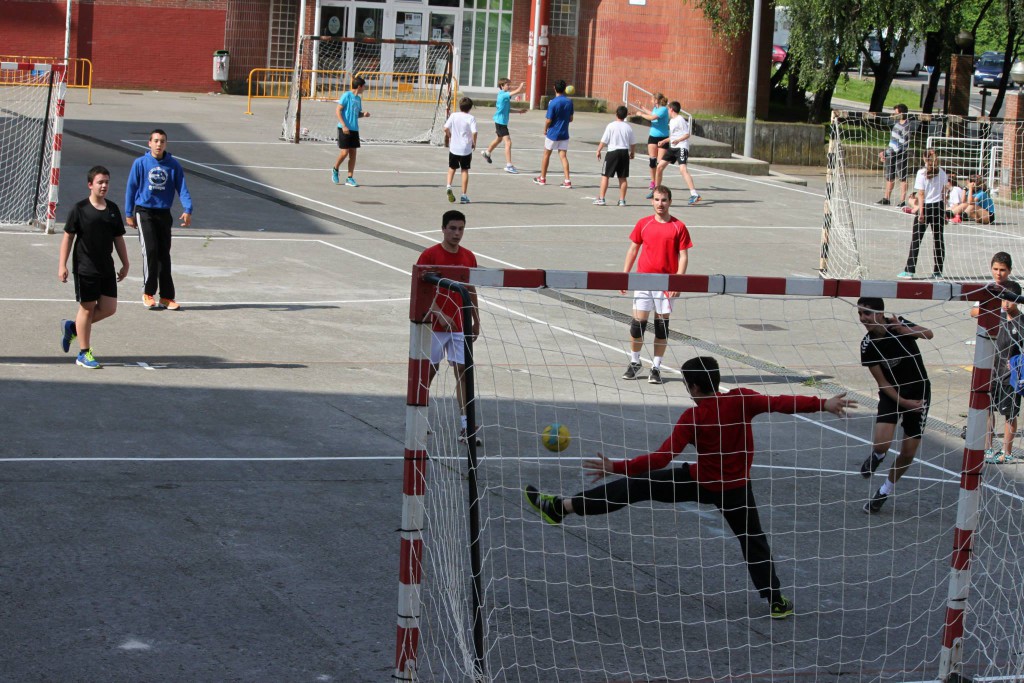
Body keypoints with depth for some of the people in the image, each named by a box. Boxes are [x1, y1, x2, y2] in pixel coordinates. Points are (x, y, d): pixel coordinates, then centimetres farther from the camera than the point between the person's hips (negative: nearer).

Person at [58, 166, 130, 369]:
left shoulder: (113, 209, 7)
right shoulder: (80, 209, -7)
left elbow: (118, 239, 14)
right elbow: (68, 237, -5)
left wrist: (125, 264, 14)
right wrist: (62, 265, -10)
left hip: (107, 268, 5)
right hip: (85, 268, -5)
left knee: (109, 308, 2)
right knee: (87, 308, 1)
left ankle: (73, 327, 25)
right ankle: (84, 354, 11)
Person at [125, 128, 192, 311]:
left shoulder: (173, 165, 1)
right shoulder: (140, 163, -3)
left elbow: (182, 188, -2)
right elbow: (131, 188, 3)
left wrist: (187, 210, -16)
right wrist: (129, 214, 3)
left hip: (164, 214, 2)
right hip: (144, 212, -2)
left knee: (164, 254, 4)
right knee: (150, 250, -13)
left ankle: (166, 296, 8)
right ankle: (148, 293, -3)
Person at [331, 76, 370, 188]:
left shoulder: (358, 98, 13)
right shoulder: (347, 95, -8)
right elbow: (338, 111, -11)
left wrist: (363, 114, 1)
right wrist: (344, 125, -18)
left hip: (354, 129, 7)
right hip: (345, 129, -7)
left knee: (353, 153, 4)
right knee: (344, 152, -7)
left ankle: (349, 178, 8)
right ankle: (335, 169, 20)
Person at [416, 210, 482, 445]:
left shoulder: (469, 257, 7)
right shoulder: (429, 255, -8)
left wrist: (476, 321, 15)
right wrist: (440, 314, -23)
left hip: (460, 326, 3)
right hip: (434, 326, -3)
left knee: (463, 372, -5)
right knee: (429, 371, 7)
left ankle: (466, 427, -9)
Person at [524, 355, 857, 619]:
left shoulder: (691, 418, -21)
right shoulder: (741, 400, -16)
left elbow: (662, 458, -25)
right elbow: (779, 403, -24)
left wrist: (616, 468, -23)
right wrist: (823, 404, -21)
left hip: (700, 482, -2)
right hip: (736, 488, 3)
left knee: (636, 486, 1)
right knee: (753, 541, 19)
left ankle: (561, 507, 0)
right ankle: (776, 601, 20)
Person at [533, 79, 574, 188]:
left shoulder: (553, 103, -17)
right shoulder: (569, 102, -1)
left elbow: (548, 120, -15)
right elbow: (571, 119, 8)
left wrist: (545, 130, 2)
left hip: (553, 133, -4)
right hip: (564, 134, 4)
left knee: (546, 154, 13)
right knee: (563, 156, 3)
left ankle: (542, 178, 24)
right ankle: (567, 181, -8)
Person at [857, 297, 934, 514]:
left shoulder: (898, 325, -19)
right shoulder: (868, 345, -14)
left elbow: (928, 334, -36)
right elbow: (882, 382, -11)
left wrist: (906, 330, -53)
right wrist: (903, 403, -22)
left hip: (918, 391, -1)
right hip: (892, 393, 1)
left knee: (908, 453, 2)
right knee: (881, 443, -21)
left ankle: (886, 491, 26)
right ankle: (877, 456, 18)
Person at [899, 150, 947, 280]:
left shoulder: (922, 173, -9)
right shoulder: (942, 173, 3)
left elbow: (921, 195, -11)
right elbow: (944, 194, 6)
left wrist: (921, 212, -11)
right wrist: (944, 212, 13)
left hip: (925, 206, -4)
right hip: (939, 207, 4)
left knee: (916, 240, 1)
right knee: (939, 239, 8)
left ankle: (909, 271, -1)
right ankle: (938, 271, 10)